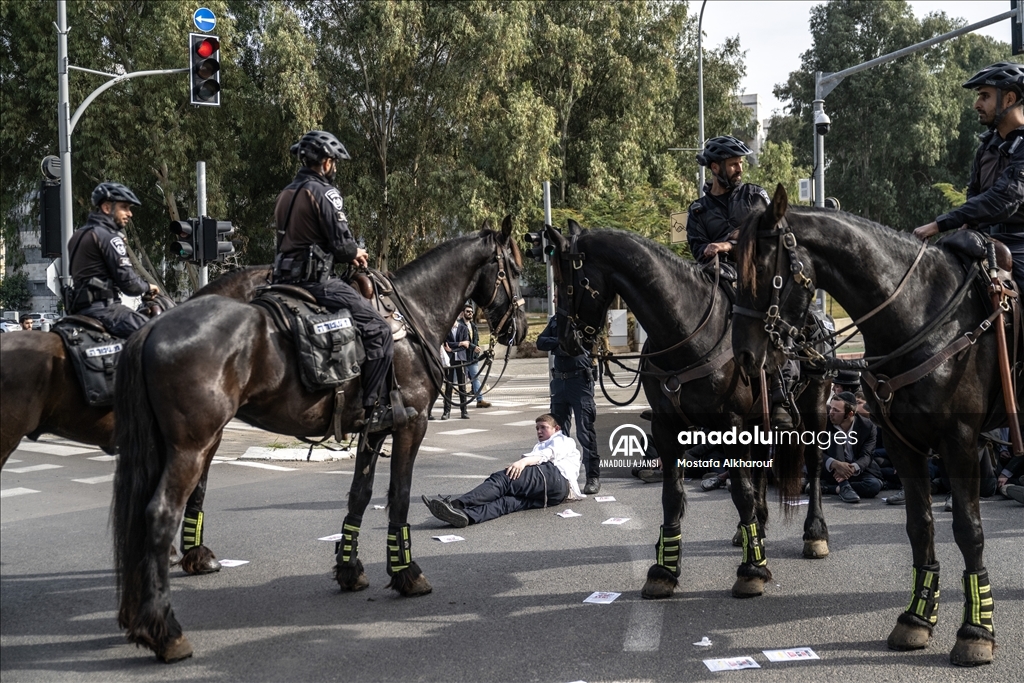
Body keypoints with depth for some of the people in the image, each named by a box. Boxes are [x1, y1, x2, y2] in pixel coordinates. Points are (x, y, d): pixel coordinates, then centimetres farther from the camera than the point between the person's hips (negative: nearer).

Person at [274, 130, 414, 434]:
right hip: (316, 280, -10)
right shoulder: (324, 192, -10)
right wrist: (356, 253, 8)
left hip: (287, 279, 10)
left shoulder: (286, 195, 18)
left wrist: (347, 255, 18)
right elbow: (342, 243, -15)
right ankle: (372, 409, -14)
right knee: (378, 330, -10)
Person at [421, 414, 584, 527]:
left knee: (502, 478, -26)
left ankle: (457, 504, -46)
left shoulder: (563, 441, 25)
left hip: (557, 478, -5)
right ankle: (466, 515, -57)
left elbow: (549, 454, 1)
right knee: (508, 501, -27)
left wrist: (524, 461, -17)